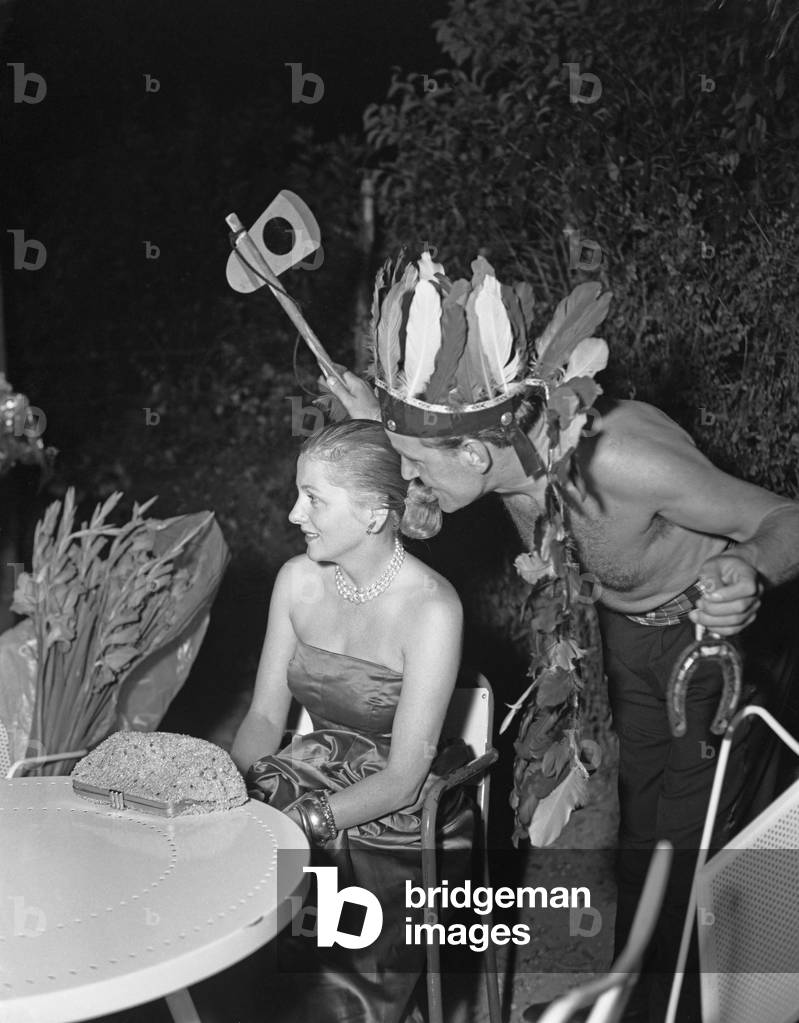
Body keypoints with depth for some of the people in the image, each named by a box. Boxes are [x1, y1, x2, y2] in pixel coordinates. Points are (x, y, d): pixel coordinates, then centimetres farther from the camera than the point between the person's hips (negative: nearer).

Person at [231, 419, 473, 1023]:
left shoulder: (430, 608, -17)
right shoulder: (298, 578, 2)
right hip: (312, 779, 5)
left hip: (399, 823, -5)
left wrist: (299, 820, -25)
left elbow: (403, 776, -16)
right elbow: (266, 716, 6)